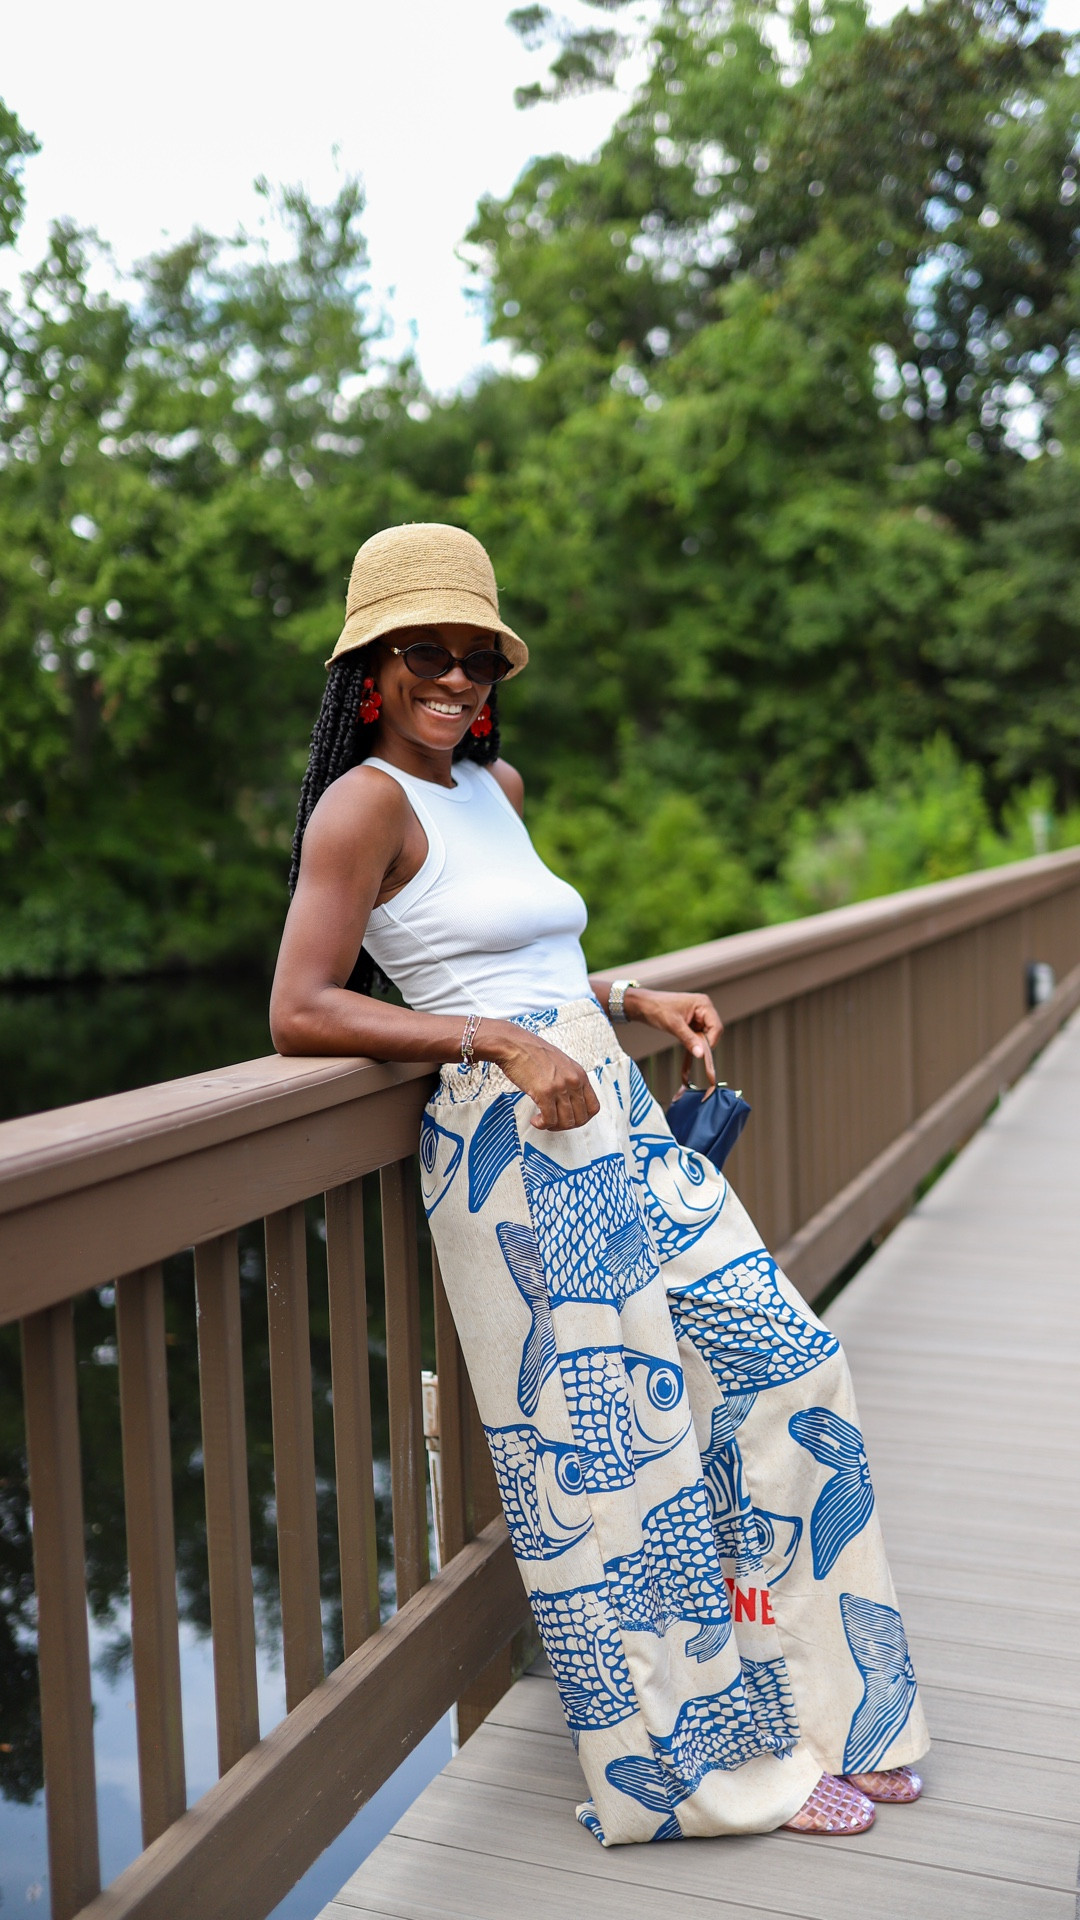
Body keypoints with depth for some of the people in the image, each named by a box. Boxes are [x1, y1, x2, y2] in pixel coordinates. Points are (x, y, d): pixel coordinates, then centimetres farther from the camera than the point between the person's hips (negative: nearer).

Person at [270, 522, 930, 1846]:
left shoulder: (498, 788, 17)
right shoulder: (369, 799, -8)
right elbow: (301, 1013, -15)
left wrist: (632, 1002, 12)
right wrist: (504, 1042, -19)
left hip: (625, 1126, 9)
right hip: (515, 1154, -9)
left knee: (781, 1365, 10)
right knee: (615, 1446, 0)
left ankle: (813, 1703, 27)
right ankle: (714, 1758, 21)